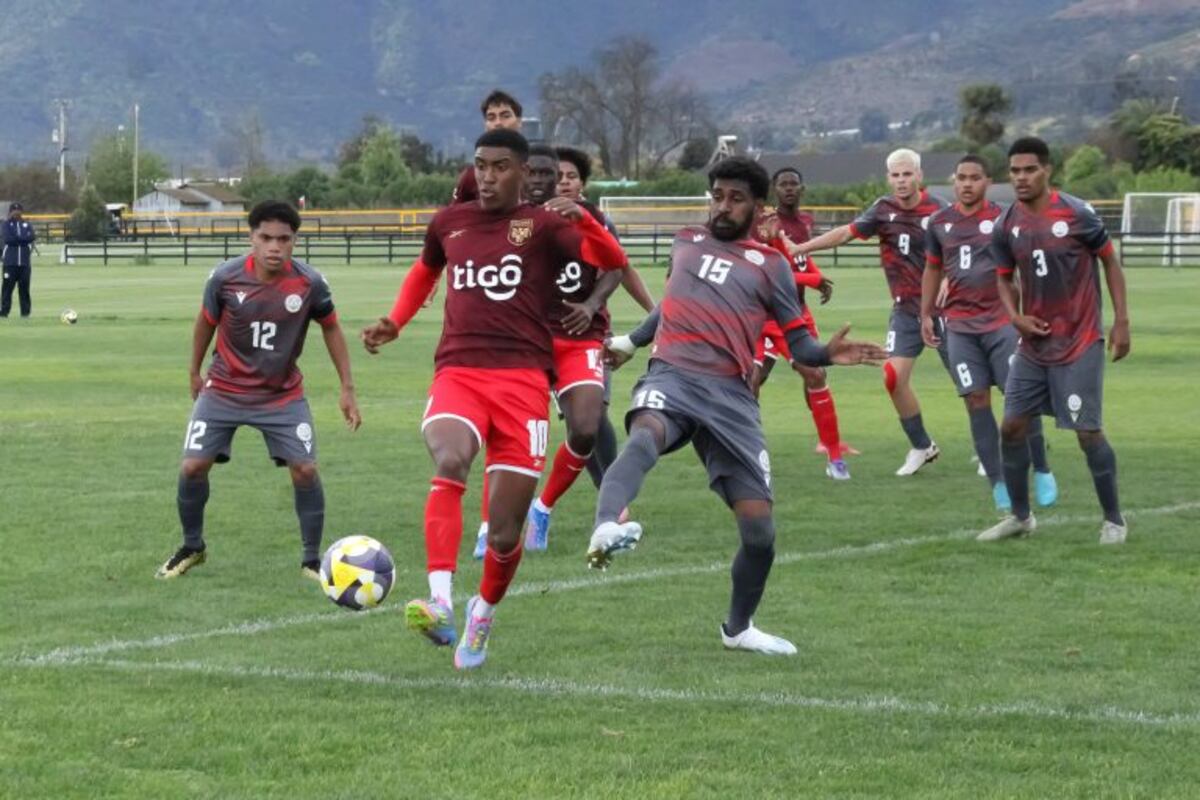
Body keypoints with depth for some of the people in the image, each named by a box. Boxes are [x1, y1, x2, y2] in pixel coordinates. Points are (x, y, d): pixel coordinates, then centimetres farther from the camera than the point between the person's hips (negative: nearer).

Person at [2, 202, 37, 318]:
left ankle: (25, 311, 7)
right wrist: (24, 239, -7)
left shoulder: (27, 225, 11)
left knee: (24, 287, 2)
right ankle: (4, 310, -1)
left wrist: (17, 239, -13)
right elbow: (8, 239, -10)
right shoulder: (7, 224, 5)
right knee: (7, 286, -5)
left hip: (25, 261, 2)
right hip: (10, 261, -2)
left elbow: (32, 237, -6)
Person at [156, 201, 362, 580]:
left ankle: (312, 560, 6)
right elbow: (206, 322, 3)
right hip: (224, 390, 0)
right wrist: (194, 371, 13)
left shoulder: (310, 283, -17)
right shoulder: (225, 278, -18)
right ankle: (192, 547, 19)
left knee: (305, 470, -11)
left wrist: (347, 388, 1)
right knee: (192, 467, -6)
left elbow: (331, 328, 1)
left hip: (283, 395, 0)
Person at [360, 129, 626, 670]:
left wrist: (583, 220, -26)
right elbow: (426, 269, 36)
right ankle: (440, 604, -43)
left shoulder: (542, 224, 5)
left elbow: (612, 261, -8)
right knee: (449, 461, -33)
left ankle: (483, 614, 30)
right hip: (457, 373, 1)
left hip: (523, 377, -1)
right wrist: (395, 323, 22)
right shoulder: (449, 222, 15)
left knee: (505, 531, -1)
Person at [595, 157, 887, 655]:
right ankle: (605, 530, -63)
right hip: (671, 377, 0)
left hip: (730, 397, 0)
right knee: (645, 437, -39)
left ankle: (738, 628, 22)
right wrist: (631, 341, 46)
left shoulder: (771, 267, 12)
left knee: (759, 528, -2)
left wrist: (827, 354, -12)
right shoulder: (686, 242, 20)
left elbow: (799, 344, 9)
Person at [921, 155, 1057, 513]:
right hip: (960, 326, 3)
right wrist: (926, 315, 17)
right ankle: (998, 482, 4)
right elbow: (933, 269, 21)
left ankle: (1041, 471, 10)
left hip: (1001, 321, -3)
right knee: (977, 401, -1)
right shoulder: (940, 223, 9)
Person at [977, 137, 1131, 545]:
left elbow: (1110, 262, -2)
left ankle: (1114, 519, 11)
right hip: (1033, 344, 5)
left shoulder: (1078, 214, -12)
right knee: (1012, 427, 4)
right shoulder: (1005, 227, 0)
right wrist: (1015, 315, -6)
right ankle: (1020, 515, 20)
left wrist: (1121, 320, -5)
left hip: (1079, 345, -5)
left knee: (1088, 432, -5)